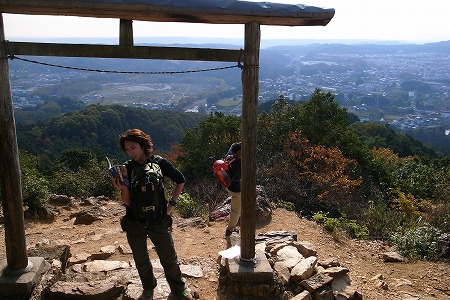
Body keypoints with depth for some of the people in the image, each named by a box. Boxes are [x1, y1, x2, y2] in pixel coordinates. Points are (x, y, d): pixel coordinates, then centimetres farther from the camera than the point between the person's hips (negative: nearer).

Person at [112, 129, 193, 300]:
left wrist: (172, 204, 0)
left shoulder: (159, 163, -9)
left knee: (169, 259, 9)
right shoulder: (126, 168, -5)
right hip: (134, 224, 2)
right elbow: (127, 202, -5)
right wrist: (123, 189, -24)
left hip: (158, 221, -2)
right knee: (141, 260, 17)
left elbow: (180, 180, 6)